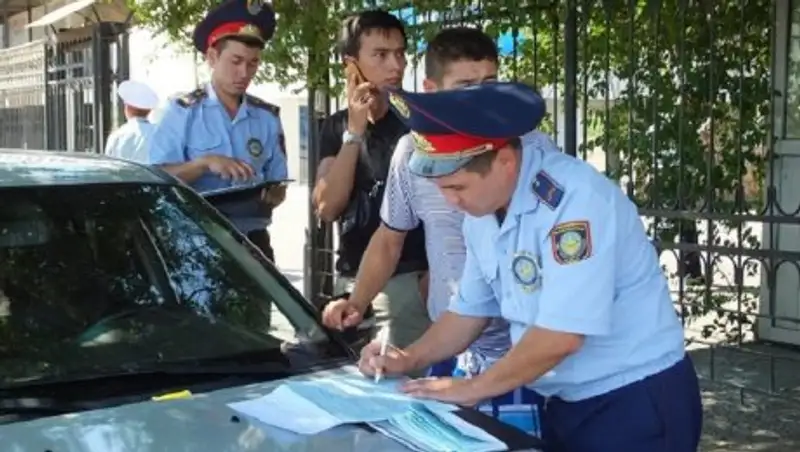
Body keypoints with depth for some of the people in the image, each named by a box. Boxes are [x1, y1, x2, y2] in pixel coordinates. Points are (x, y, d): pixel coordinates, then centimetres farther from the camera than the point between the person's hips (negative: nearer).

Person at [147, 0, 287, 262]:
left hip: (252, 241, 3)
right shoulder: (183, 112, -1)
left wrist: (270, 197, -12)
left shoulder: (267, 117, 9)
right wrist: (204, 164, -22)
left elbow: (278, 185, 11)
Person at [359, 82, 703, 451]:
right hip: (562, 402, 7)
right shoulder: (482, 213, -1)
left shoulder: (576, 199, -25)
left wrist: (472, 389, -17)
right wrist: (409, 359, -3)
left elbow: (561, 336, -28)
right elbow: (470, 309, 11)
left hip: (636, 401, -7)